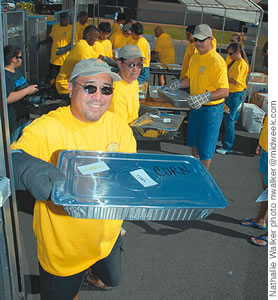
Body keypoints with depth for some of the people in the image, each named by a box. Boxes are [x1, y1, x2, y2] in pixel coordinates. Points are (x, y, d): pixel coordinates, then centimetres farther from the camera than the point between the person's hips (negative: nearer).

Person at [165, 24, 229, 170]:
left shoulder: (217, 61, -22)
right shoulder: (195, 57, 5)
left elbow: (224, 91, -27)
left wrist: (203, 98, -39)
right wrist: (175, 85, -2)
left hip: (211, 109, -8)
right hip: (196, 107, 8)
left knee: (205, 147, 3)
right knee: (193, 141, 22)